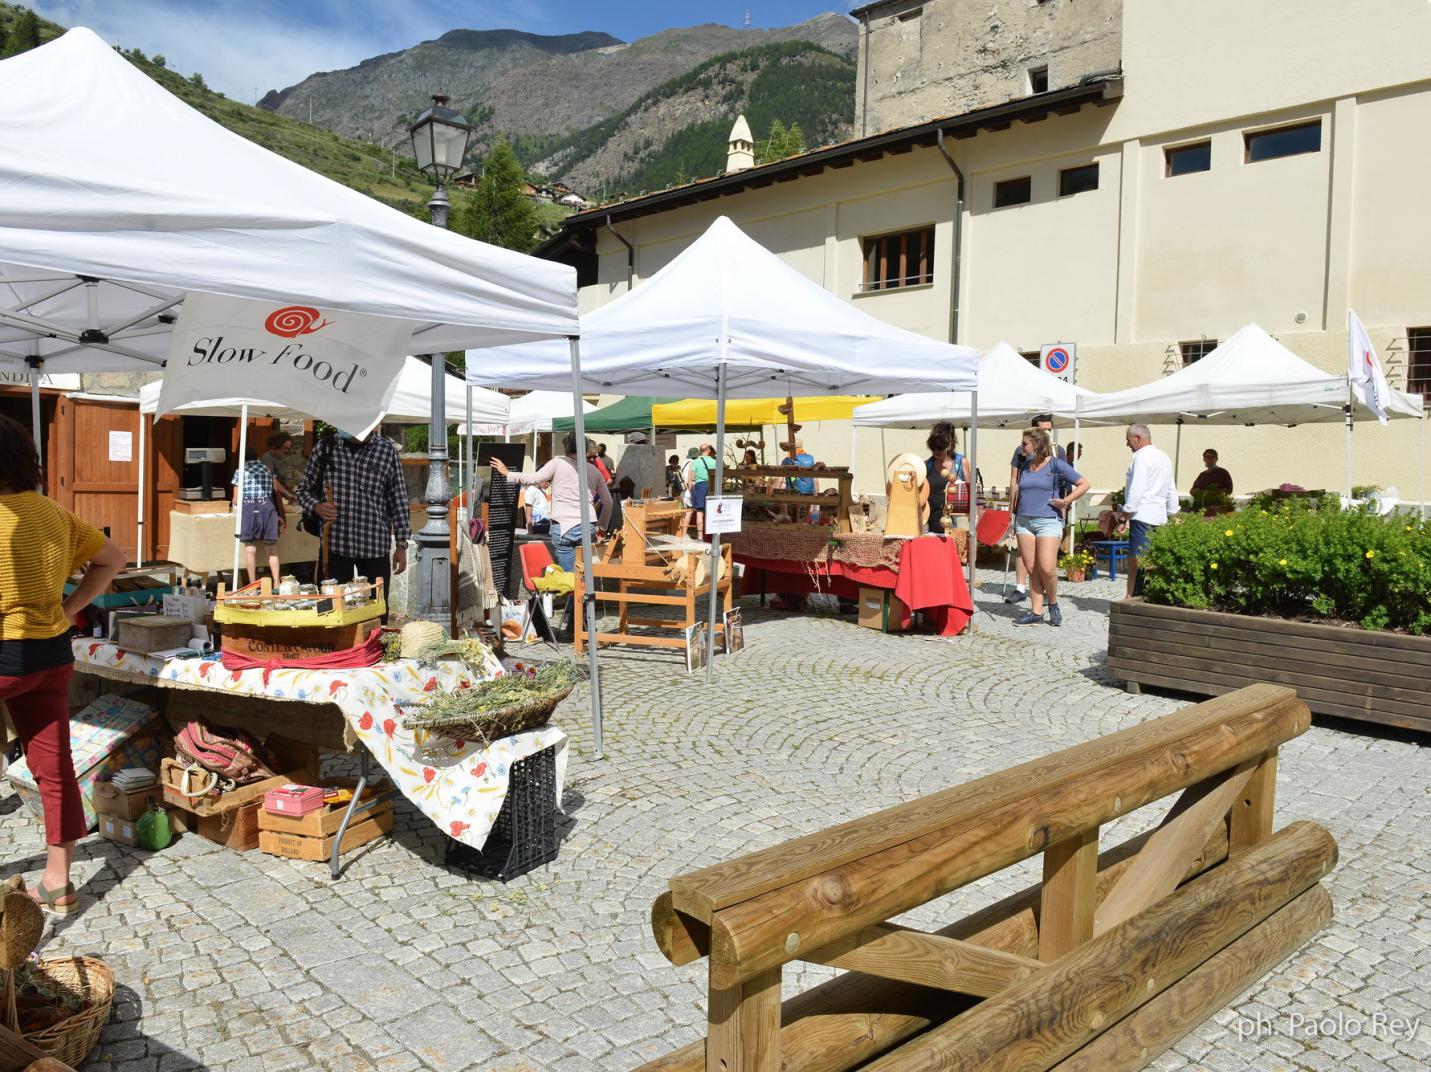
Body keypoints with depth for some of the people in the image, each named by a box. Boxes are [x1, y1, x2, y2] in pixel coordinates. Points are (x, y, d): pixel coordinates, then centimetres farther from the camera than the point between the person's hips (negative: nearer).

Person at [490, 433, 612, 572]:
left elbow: (533, 479, -4)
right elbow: (607, 502, 15)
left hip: (563, 528, -3)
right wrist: (601, 528, 25)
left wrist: (507, 473, 10)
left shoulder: (558, 463, -1)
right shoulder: (594, 470, 12)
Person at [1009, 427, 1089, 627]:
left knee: (1046, 568, -14)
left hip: (1048, 521, -5)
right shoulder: (1025, 466, 14)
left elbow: (1084, 484, 0)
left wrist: (1065, 501, -9)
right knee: (1031, 569, 3)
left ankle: (1053, 604, 9)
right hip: (1024, 521, 5)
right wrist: (1015, 514, 17)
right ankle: (1036, 611, 8)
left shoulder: (1056, 465, -2)